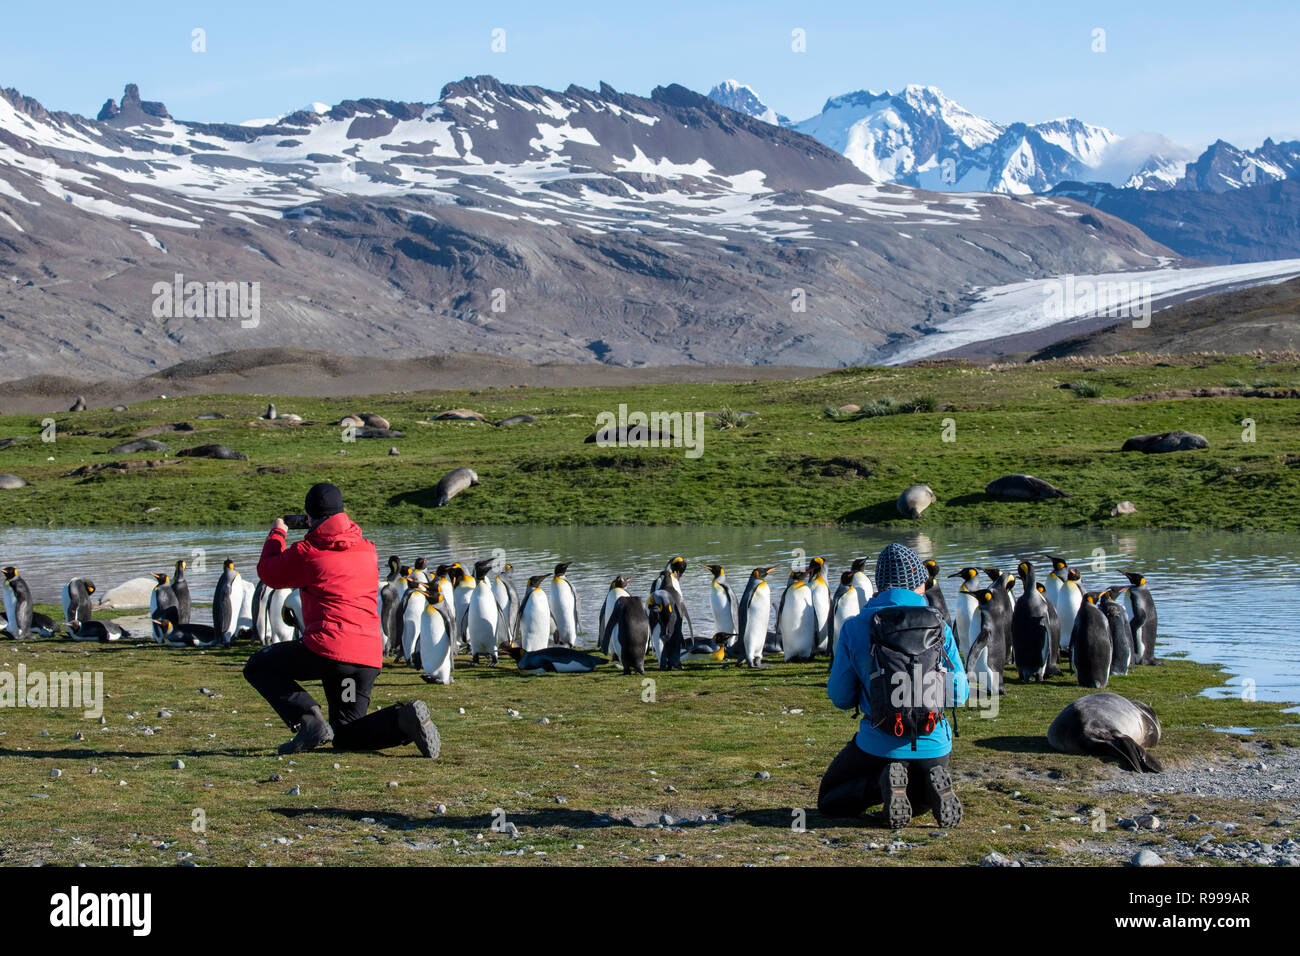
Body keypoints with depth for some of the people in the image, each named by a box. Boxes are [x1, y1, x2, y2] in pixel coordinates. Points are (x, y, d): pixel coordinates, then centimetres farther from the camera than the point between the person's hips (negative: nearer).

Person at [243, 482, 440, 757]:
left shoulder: (306, 552, -4)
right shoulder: (367, 551, 13)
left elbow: (268, 573, 14)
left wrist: (277, 534, 31)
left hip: (327, 650, -6)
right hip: (369, 658, 6)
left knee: (258, 667, 16)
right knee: (346, 736, 18)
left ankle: (309, 721, -6)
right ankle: (404, 719, -11)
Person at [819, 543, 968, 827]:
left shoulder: (854, 628, -7)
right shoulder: (939, 627, -4)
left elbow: (840, 698, -1)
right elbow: (960, 694, 4)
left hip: (878, 746, -2)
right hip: (934, 746, 2)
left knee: (830, 802, 20)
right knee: (916, 800, 32)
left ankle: (883, 783, -9)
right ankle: (933, 786, -3)